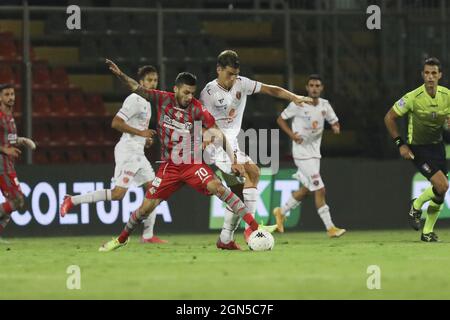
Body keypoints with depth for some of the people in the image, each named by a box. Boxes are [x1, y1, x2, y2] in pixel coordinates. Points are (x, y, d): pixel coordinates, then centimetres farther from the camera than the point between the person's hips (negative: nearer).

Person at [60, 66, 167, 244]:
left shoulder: (146, 103, 17)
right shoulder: (134, 100, -12)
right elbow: (116, 123, -21)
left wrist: (145, 140, 12)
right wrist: (140, 133, -20)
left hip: (138, 153, 10)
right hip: (128, 151, -10)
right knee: (118, 193, -15)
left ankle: (147, 235, 9)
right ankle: (72, 200, -7)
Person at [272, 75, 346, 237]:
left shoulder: (324, 105, 4)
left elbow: (334, 121, 16)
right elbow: (281, 119, -2)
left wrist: (336, 127, -9)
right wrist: (292, 134, -17)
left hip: (315, 151, 7)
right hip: (302, 152, -7)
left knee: (306, 189, 15)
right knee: (320, 190, -11)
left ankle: (281, 212, 35)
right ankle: (330, 228, -9)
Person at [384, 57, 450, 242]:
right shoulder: (413, 98, -18)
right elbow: (389, 118, -7)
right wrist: (400, 144, -10)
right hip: (418, 149, -5)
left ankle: (428, 231, 20)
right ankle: (417, 205, 7)